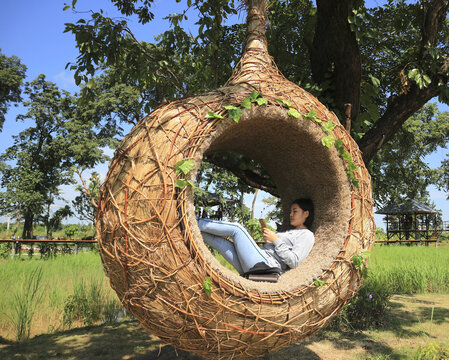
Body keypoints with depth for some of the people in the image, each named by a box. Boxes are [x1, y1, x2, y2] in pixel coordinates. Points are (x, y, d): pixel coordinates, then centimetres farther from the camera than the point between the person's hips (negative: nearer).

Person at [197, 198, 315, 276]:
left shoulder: (307, 235, 6)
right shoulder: (290, 232, 33)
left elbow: (294, 262, -10)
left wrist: (275, 240, -6)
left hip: (266, 266, -9)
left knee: (236, 228, -11)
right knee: (217, 238, -1)